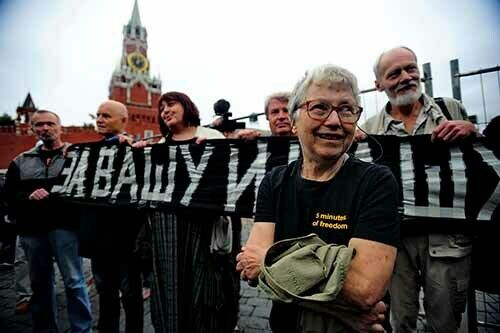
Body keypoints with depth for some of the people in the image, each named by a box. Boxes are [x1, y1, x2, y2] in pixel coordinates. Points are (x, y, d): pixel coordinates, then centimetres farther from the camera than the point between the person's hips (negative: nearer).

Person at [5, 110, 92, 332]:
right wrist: (28, 197, -9)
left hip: (63, 226, -4)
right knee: (39, 283, 15)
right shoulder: (21, 161, 14)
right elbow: (9, 195, 8)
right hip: (31, 229, 5)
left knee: (74, 281, -2)